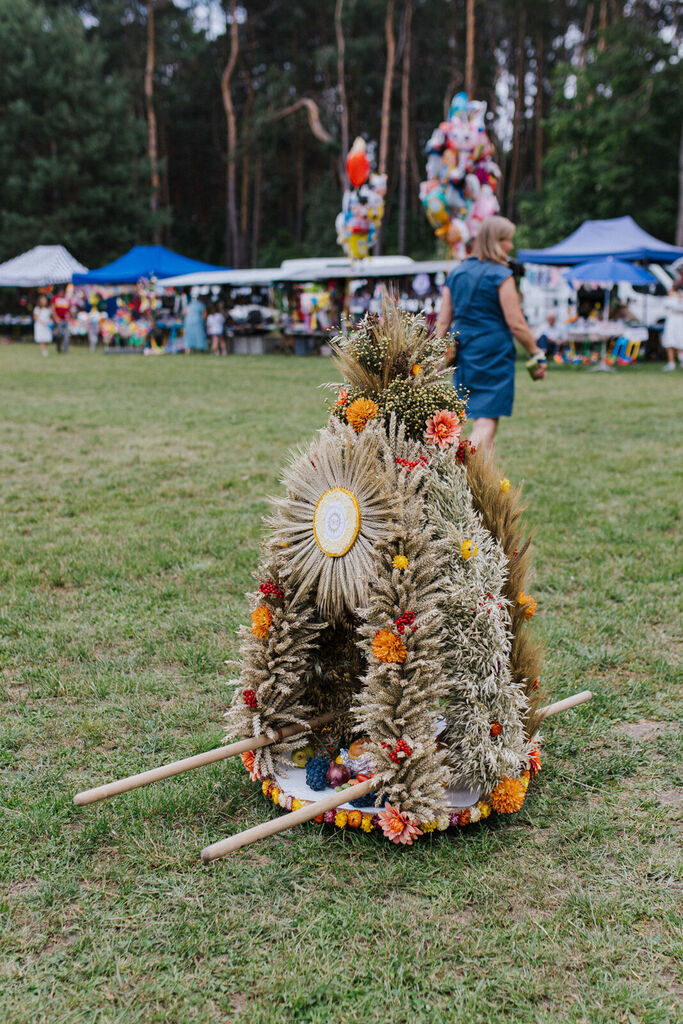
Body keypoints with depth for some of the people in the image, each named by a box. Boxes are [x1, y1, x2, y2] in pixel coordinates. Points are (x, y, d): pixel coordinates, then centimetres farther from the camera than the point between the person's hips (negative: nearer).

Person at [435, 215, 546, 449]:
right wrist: (536, 355, -2)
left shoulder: (456, 272, 11)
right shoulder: (500, 275, -8)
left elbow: (443, 321, 10)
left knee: (479, 417, 16)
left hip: (462, 351, 7)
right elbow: (516, 323, -10)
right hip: (493, 351, -7)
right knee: (488, 418, -7)